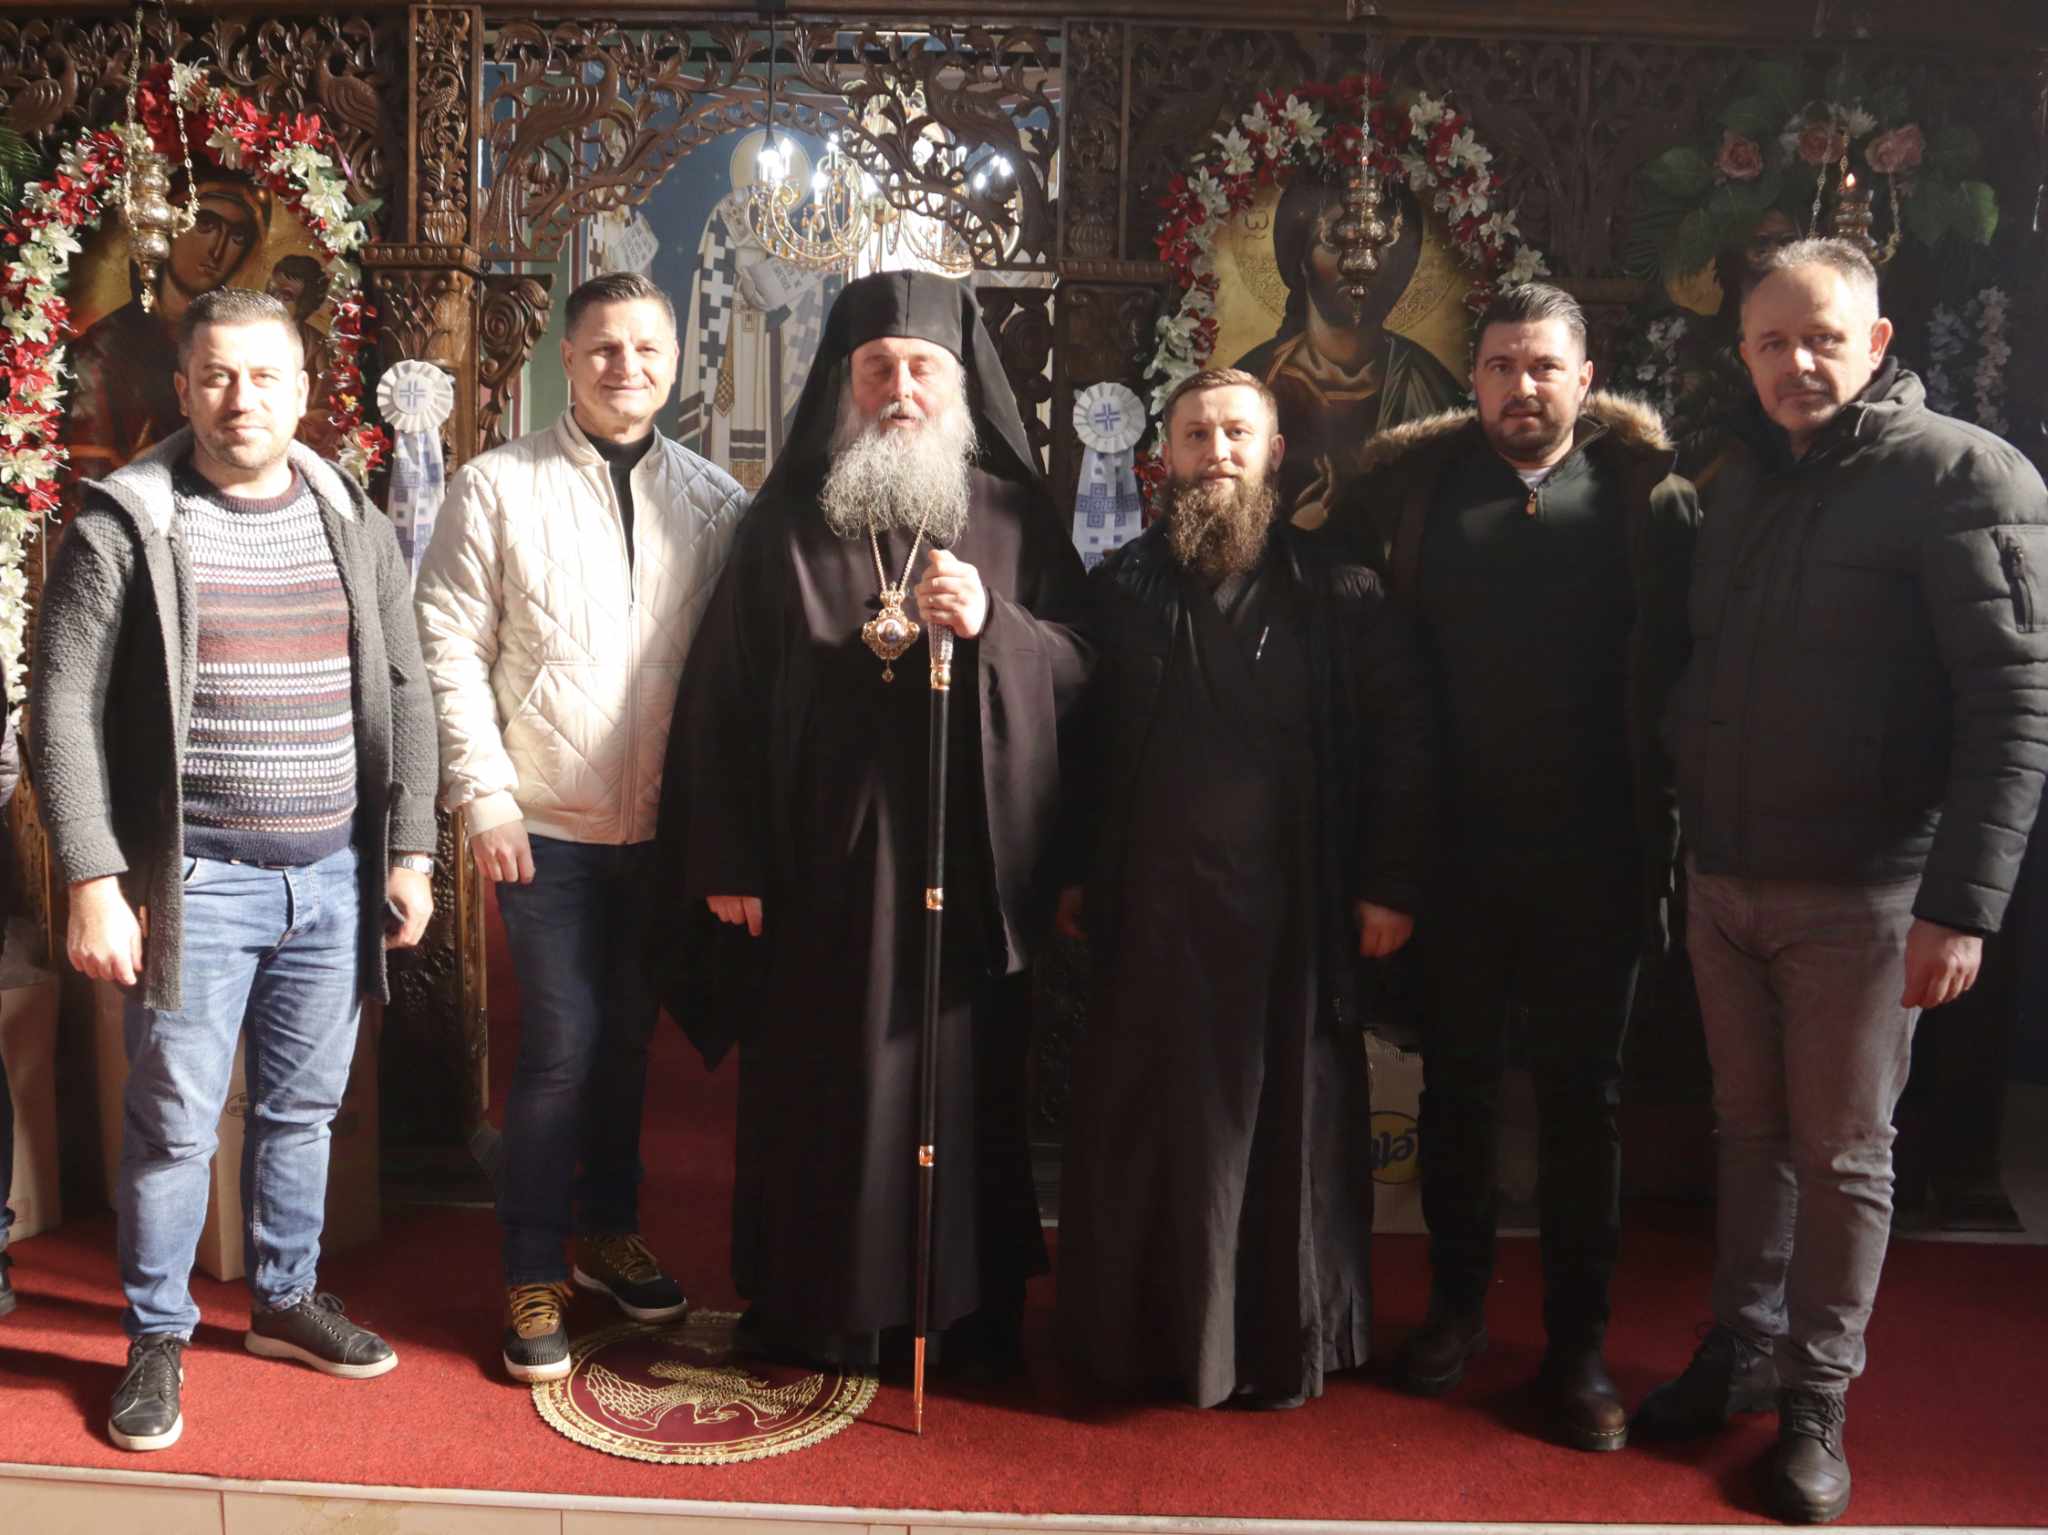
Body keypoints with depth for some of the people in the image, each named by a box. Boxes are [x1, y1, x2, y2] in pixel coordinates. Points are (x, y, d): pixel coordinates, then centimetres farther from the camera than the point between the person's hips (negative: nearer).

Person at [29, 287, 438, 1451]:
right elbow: (63, 714, -7)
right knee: (175, 1121, 4)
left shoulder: (356, 524, 6)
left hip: (335, 877, 4)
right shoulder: (123, 528, -5)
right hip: (196, 882, -3)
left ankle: (287, 1299, 33)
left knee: (304, 1107, 15)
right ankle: (158, 1339, 23)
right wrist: (94, 879, -13)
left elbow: (404, 694, 9)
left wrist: (410, 851, 5)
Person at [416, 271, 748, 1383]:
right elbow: (449, 649, -4)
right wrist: (486, 798, -9)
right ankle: (533, 1278, 15)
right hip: (546, 826, -3)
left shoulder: (715, 503, 3)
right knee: (561, 1048, -3)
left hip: (665, 826, 3)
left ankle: (608, 1232, 34)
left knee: (627, 1040, 15)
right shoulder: (497, 488, -3)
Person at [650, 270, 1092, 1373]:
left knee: (966, 1085, 7)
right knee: (820, 1086, 6)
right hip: (818, 860, 0)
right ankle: (816, 1310, 24)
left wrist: (991, 625, -18)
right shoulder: (785, 520, 4)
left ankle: (971, 1313, 24)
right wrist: (726, 859, -3)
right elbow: (722, 695, 2)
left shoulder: (1016, 518, 6)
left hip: (970, 862, 1)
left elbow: (1080, 669, 1)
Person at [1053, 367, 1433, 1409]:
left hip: (1290, 909, -1)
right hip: (1148, 904, 2)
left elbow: (1399, 742, 0)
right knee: (1141, 1124, 7)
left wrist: (1390, 884, -4)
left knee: (1281, 1123, 7)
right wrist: (1071, 875, 7)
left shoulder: (1336, 593, 2)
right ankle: (1132, 1334, 23)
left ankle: (1280, 1343, 23)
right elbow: (1080, 739, 10)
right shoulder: (1122, 586, 8)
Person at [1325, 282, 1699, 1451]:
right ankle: (1457, 1303, 32)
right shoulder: (1411, 486, 1)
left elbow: (1681, 671, -2)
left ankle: (1580, 1342, 23)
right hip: (1459, 848, 1)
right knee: (1459, 1079, 14)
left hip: (1595, 857, -1)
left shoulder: (1648, 495, -1)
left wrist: (1663, 833, -7)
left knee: (1584, 1091, 10)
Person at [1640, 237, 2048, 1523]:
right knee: (1751, 1129, 16)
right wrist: (1689, 837, 5)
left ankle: (1818, 1402, 22)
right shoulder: (1742, 478, 10)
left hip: (1861, 892, -5)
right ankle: (1743, 1352, 31)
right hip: (1725, 880, 5)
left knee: (1844, 1151, 7)